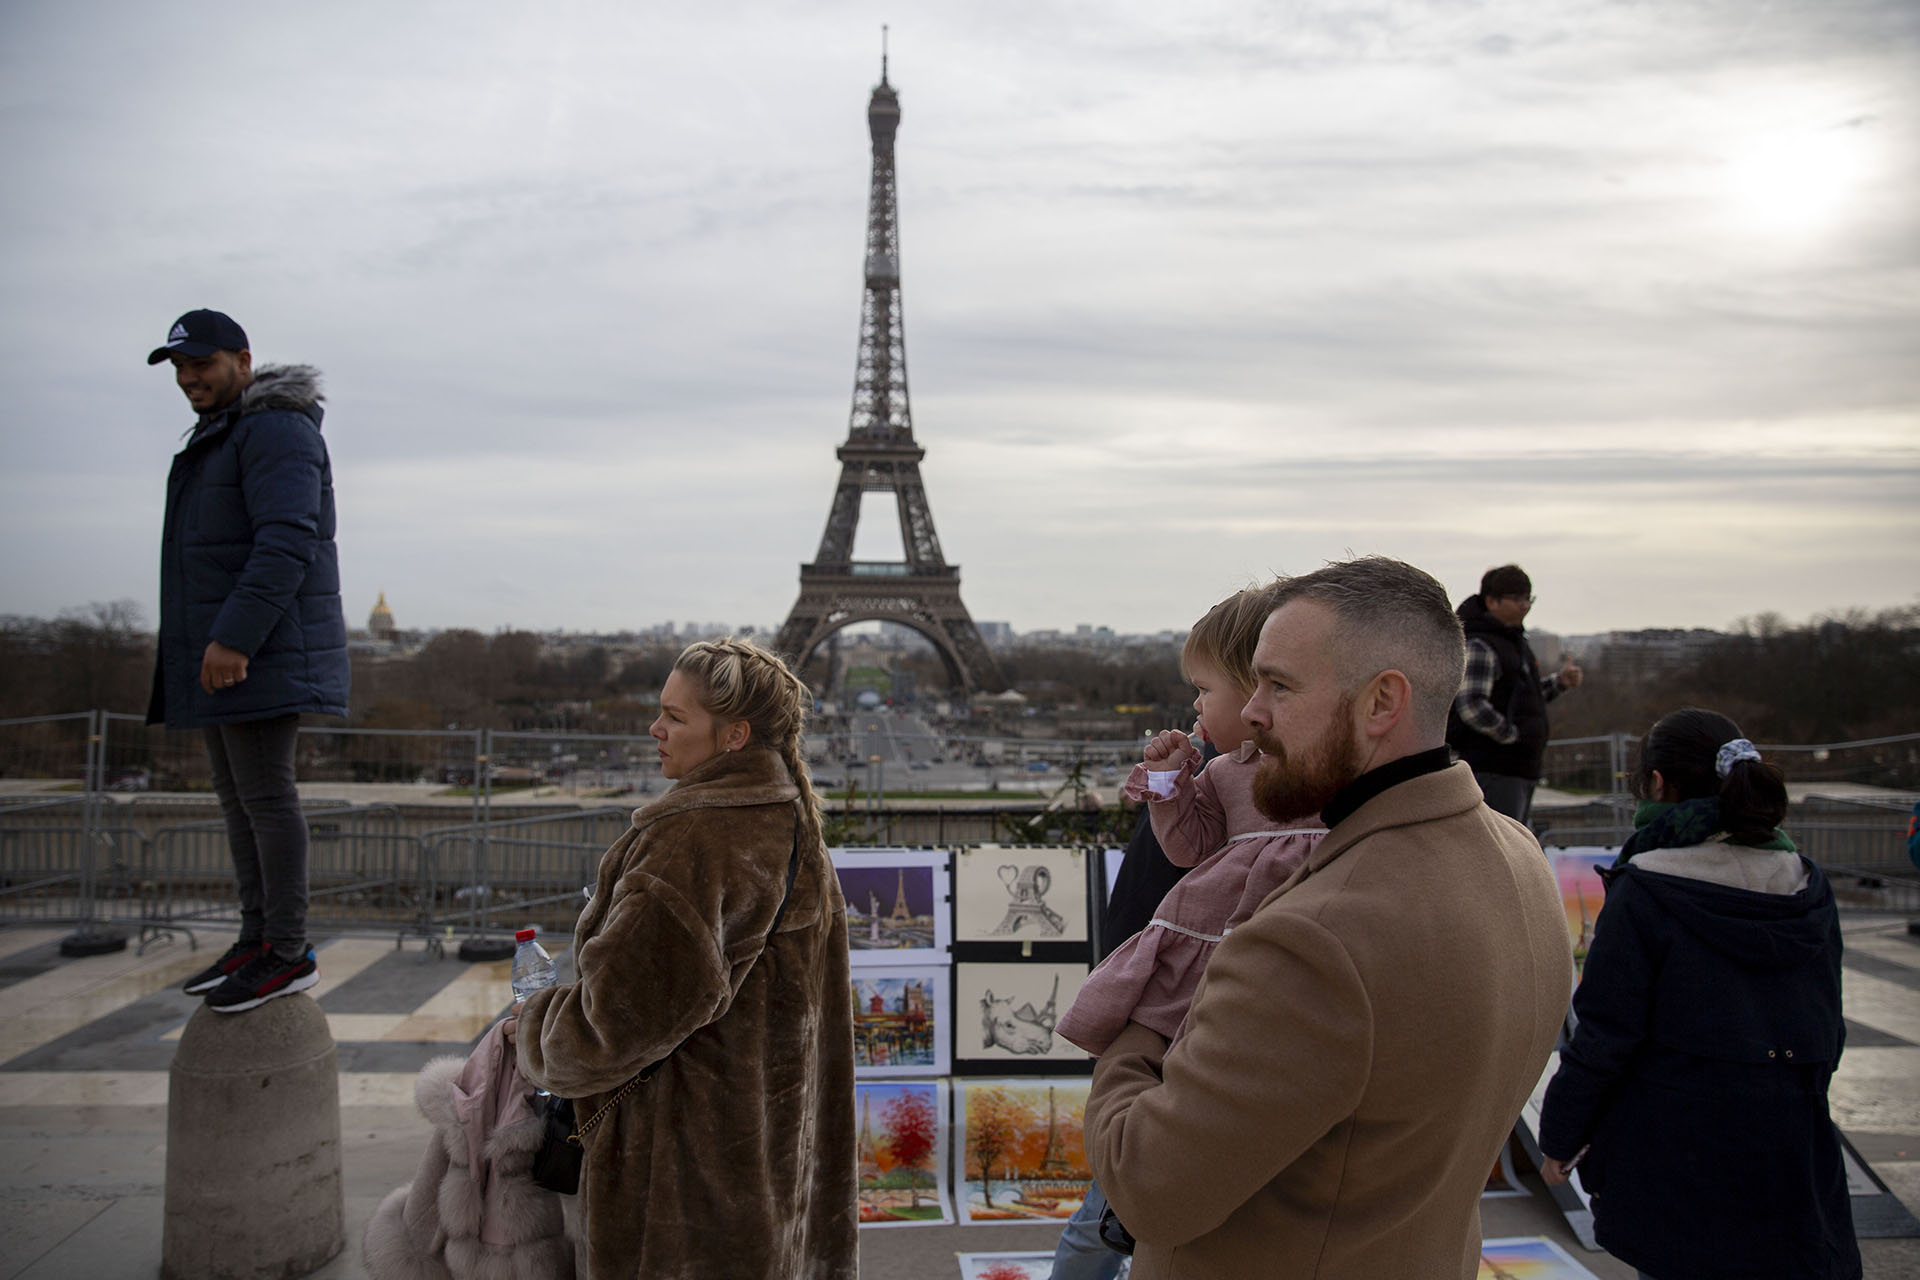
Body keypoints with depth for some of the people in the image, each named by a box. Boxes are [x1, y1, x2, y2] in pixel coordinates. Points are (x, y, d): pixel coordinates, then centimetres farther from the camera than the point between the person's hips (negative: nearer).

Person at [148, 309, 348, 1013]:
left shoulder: (277, 430, -12)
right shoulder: (219, 436, 22)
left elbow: (286, 542, -23)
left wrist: (236, 637, -28)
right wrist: (216, 640, 22)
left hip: (263, 649, -10)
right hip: (218, 648, 10)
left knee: (265, 791, -9)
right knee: (235, 793, 11)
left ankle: (289, 953, -3)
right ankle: (258, 937, 19)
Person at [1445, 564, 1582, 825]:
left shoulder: (1516, 642, 17)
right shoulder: (1480, 646, -14)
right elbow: (1471, 707, -24)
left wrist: (1559, 682, 13)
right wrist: (1512, 735, -17)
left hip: (1523, 769, 10)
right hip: (1494, 771, -10)